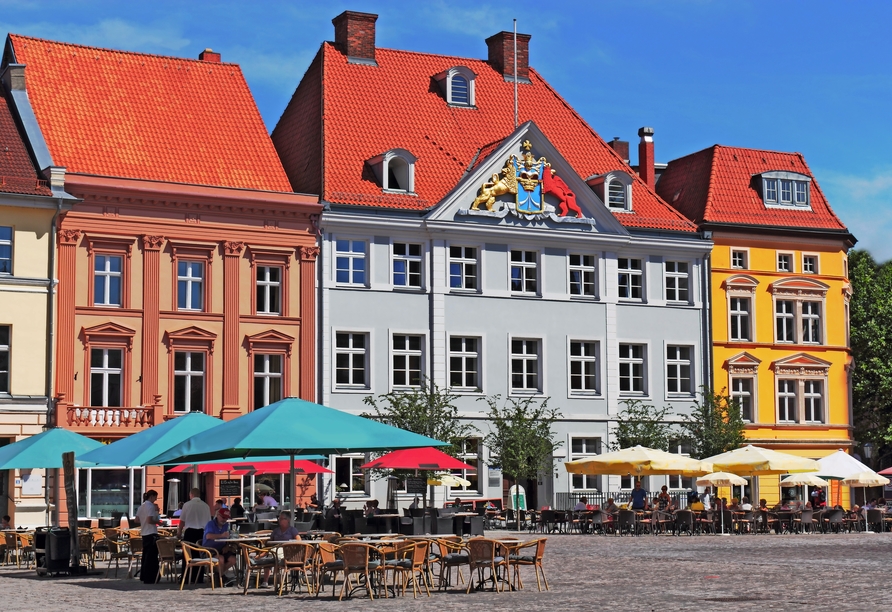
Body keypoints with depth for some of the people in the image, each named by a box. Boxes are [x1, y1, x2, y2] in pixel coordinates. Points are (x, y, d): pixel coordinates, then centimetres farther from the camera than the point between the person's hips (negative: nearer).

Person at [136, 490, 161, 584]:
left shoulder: (142, 506, 13)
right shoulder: (150, 506, -14)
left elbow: (137, 519, 17)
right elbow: (150, 520, -23)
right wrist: (157, 522, -6)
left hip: (144, 533, 9)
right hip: (151, 533, -9)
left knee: (146, 555, 16)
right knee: (152, 556, -4)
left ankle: (143, 576, 22)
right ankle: (149, 579, -3)